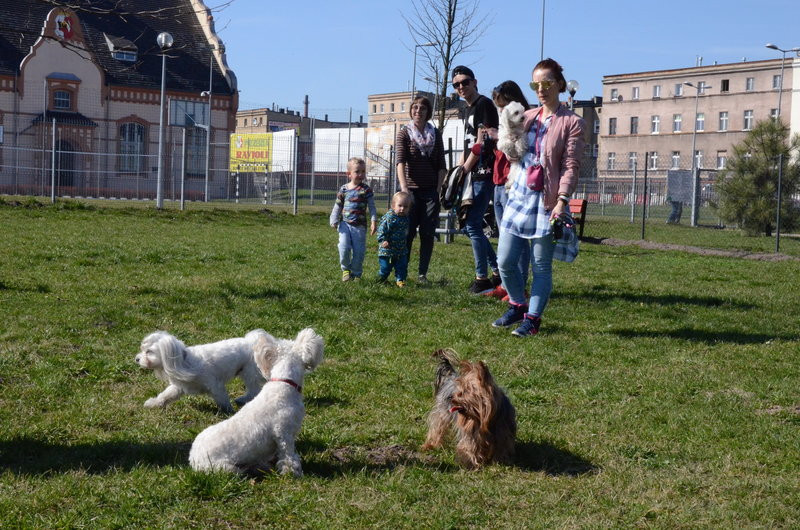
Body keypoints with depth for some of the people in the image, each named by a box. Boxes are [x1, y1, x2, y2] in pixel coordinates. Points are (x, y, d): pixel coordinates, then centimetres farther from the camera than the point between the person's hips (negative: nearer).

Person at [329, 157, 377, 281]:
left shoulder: (366, 190, -1)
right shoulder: (344, 189, 5)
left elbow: (372, 207, 1)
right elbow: (337, 207, 13)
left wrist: (373, 222, -9)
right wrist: (334, 221, 4)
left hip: (359, 226, -1)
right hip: (345, 224, 1)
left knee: (359, 251, 2)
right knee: (344, 248, -13)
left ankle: (356, 273, 19)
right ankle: (346, 269, 10)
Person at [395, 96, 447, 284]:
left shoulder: (435, 134, 10)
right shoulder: (404, 133, 1)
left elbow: (441, 166, 10)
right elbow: (401, 161, -12)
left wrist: (438, 187, -3)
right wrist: (404, 188, -25)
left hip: (430, 191, 2)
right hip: (411, 189, -2)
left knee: (428, 233, 1)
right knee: (408, 233, -4)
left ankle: (422, 274, 8)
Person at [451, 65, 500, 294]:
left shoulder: (484, 104, -8)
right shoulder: (468, 110, 20)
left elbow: (482, 141, -16)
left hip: (485, 173, -10)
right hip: (474, 175, 10)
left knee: (472, 224, -10)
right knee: (472, 225, 11)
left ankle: (482, 279, -4)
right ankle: (497, 273, 18)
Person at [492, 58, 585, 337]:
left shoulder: (572, 123, -3)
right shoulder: (526, 117, 13)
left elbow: (571, 165, -9)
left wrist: (562, 201, -19)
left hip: (546, 201, -5)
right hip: (518, 196, 5)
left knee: (541, 265, 1)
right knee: (504, 260, 5)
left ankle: (532, 318, 12)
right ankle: (518, 306, 26)